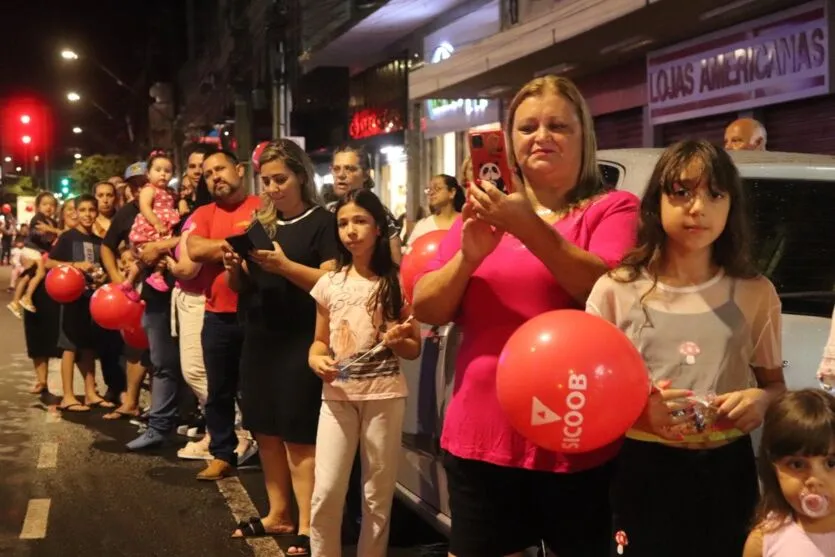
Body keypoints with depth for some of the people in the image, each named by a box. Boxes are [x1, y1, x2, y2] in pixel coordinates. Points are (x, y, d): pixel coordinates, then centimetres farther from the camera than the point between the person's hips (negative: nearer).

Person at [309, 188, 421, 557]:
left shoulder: (397, 283, -1)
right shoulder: (329, 284, 5)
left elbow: (414, 349, 3)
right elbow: (320, 341, 14)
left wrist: (397, 341, -19)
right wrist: (316, 360, -8)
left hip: (384, 396, -1)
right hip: (337, 396, 1)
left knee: (378, 495, 7)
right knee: (326, 493, -4)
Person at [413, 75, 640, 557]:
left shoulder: (613, 208, 0)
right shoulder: (483, 213, 11)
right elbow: (425, 310, 5)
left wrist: (530, 228, -24)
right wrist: (468, 256, -13)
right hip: (482, 436, 4)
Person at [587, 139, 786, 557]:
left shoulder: (756, 293, 1)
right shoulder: (615, 290, -6)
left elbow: (775, 383, 11)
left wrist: (762, 400, -11)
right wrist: (635, 409, -19)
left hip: (728, 468, 2)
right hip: (644, 470, -1)